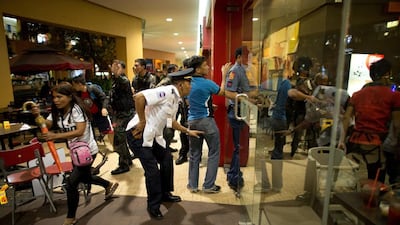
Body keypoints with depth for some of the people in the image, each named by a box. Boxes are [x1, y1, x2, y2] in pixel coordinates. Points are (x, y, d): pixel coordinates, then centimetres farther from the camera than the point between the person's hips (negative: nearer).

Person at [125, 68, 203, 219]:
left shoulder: (175, 99, 11)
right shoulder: (168, 92, -20)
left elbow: (171, 122, 23)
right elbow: (139, 97, -30)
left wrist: (187, 131, 24)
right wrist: (142, 121, -22)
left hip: (153, 135, 10)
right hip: (138, 133, -10)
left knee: (167, 159, 17)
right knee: (152, 170, -9)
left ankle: (165, 194, 37)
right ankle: (153, 206, 13)